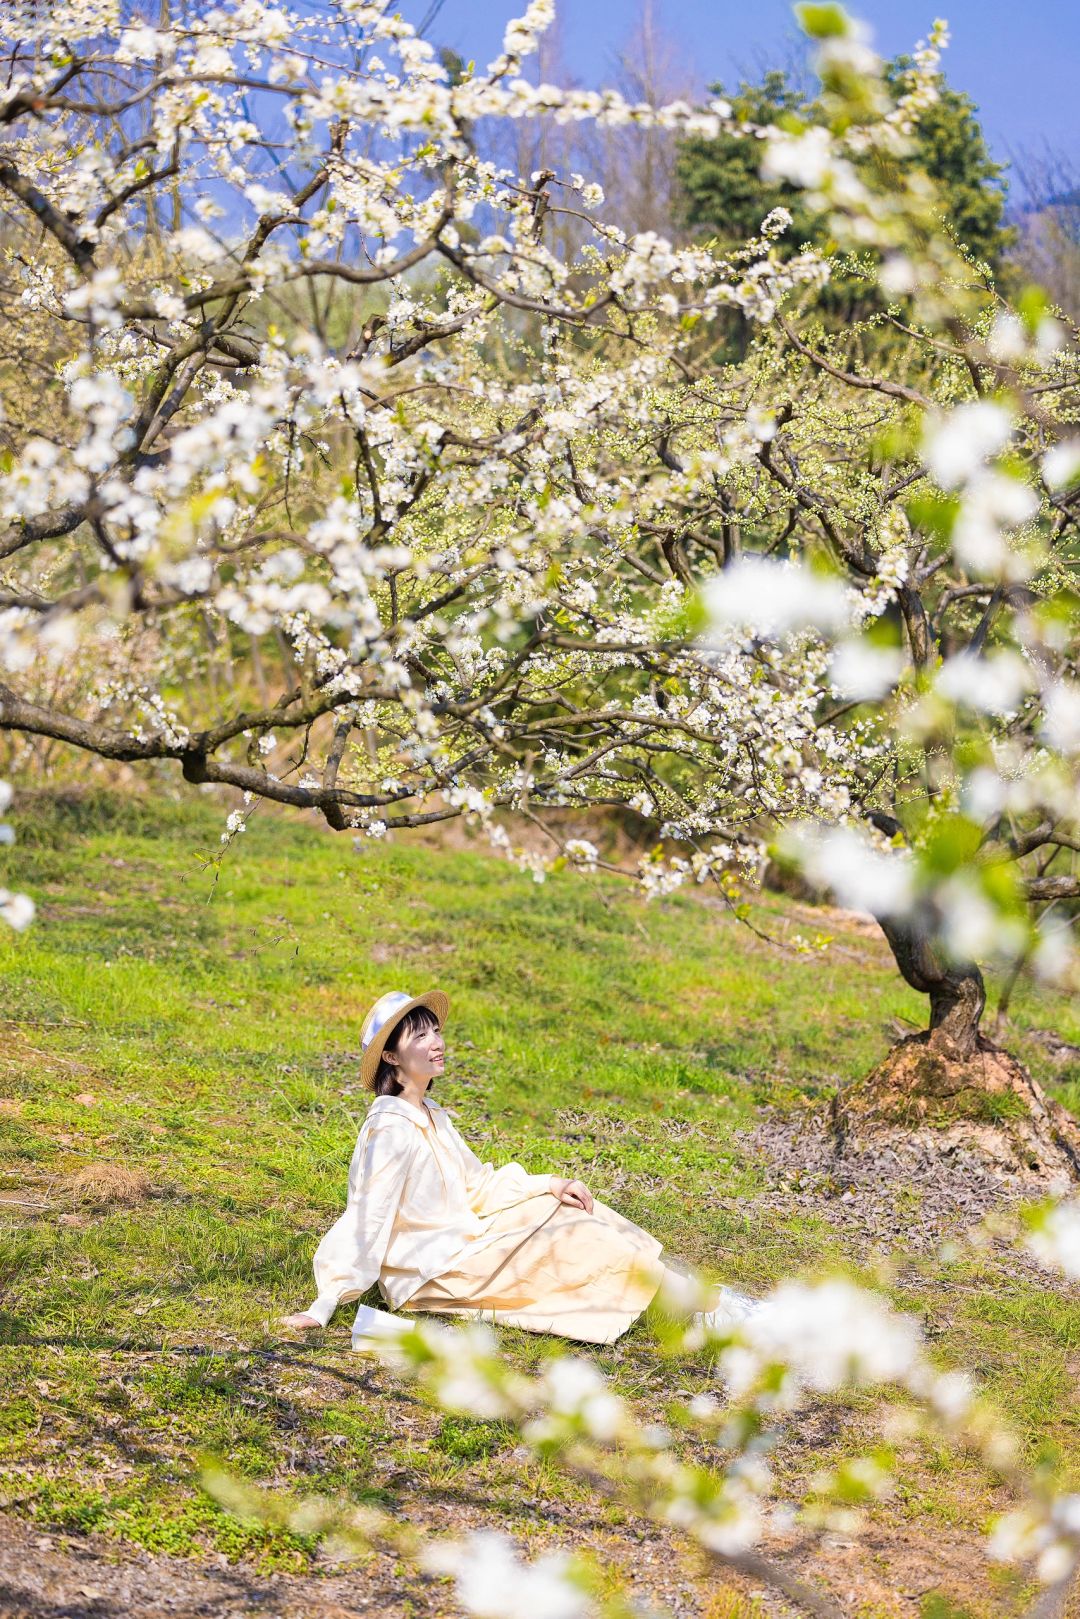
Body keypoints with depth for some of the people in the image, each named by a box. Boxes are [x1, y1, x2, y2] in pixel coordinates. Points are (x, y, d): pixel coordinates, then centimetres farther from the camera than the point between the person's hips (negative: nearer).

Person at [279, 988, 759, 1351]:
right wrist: (325, 1305, -26)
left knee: (567, 1207, 3)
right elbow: (366, 1217, -24)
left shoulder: (430, 1116, 9)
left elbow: (476, 1185, 15)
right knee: (576, 1243, -13)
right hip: (430, 1274, -10)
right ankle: (715, 1309, -9)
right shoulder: (391, 1128, -21)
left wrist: (549, 1185, 3)